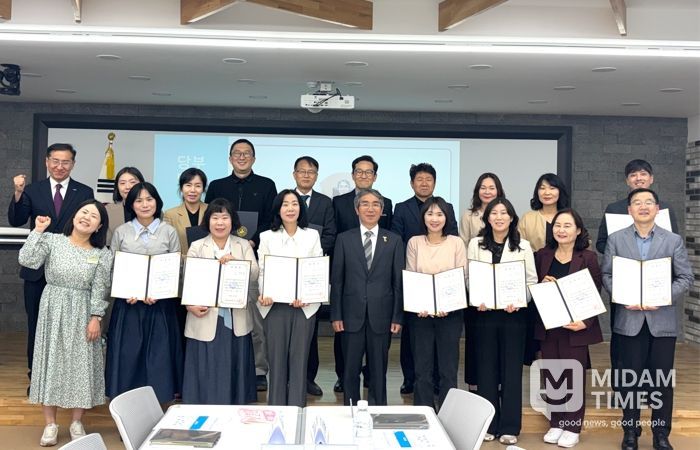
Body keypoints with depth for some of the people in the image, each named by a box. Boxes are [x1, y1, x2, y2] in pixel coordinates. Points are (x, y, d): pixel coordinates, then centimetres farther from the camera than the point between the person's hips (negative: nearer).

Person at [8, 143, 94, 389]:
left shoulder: (84, 192, -1)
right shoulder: (32, 190, 2)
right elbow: (16, 221, -7)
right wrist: (18, 194, -22)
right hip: (37, 268, 1)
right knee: (36, 324, 12)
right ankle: (35, 375, 25)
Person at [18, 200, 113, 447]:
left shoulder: (102, 255, -1)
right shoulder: (52, 240, -2)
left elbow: (99, 289, -3)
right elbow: (26, 260, -15)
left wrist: (95, 318, -10)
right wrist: (38, 231, -13)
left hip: (82, 313, 0)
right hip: (53, 310, 0)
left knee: (81, 364, 4)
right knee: (51, 361, 4)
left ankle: (77, 423, 19)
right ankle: (50, 424, 15)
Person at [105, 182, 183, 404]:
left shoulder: (169, 232, 3)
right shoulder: (121, 232, 6)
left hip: (160, 304, 0)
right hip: (128, 302, 1)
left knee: (158, 352, 2)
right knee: (128, 353, 3)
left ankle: (157, 398, 13)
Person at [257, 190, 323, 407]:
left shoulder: (312, 235, 7)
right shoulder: (267, 237, 7)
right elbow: (262, 271, 4)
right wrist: (263, 295, -15)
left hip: (304, 305, 0)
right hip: (274, 305, 0)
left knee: (299, 358, 3)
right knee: (276, 358, 4)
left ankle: (297, 407, 13)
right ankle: (276, 408, 16)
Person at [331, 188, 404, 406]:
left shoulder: (394, 240, 4)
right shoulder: (344, 239, 4)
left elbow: (399, 281, 2)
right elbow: (336, 280, 3)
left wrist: (398, 317, -2)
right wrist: (336, 315, -2)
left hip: (381, 315, 0)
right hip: (352, 315, 0)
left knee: (379, 370, 9)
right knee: (350, 370, 8)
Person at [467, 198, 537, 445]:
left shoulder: (523, 246, 4)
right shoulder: (475, 244, 4)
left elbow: (531, 280, 2)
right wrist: (477, 301, -13)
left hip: (513, 312, 0)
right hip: (484, 312, 1)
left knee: (512, 368, 4)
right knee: (486, 368, 6)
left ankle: (510, 427, 14)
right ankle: (488, 424, 17)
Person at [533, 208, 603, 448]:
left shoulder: (588, 258, -5)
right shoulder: (542, 256, 4)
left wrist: (585, 322, -18)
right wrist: (542, 284, -12)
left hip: (575, 327, -3)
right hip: (548, 326, 3)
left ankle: (572, 428, 18)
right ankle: (556, 424, 23)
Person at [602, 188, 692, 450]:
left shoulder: (673, 240, 4)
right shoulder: (616, 239, 5)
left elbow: (686, 277, 1)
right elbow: (607, 275, 3)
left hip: (662, 320, 0)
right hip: (628, 319, 0)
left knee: (662, 380, 7)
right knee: (629, 379, 7)